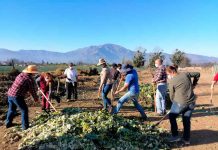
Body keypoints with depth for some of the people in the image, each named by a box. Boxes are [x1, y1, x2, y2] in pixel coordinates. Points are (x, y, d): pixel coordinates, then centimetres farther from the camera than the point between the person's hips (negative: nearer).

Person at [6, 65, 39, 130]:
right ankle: (25, 126, 13)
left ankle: (8, 123, 40)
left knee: (11, 109, 25)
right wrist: (36, 98, 12)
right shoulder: (30, 79, -13)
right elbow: (32, 90, -5)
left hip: (10, 94, 8)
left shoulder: (21, 74, 8)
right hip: (17, 96, -8)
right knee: (24, 110, 8)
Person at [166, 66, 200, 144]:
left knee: (172, 116, 15)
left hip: (180, 103, -6)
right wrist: (193, 84, 29)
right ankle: (186, 139, 25)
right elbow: (197, 74, 20)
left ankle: (175, 136, 17)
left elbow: (172, 95, -2)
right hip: (191, 102, 6)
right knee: (187, 120, 17)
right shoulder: (186, 74, 5)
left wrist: (174, 102, 15)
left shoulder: (172, 81, -8)